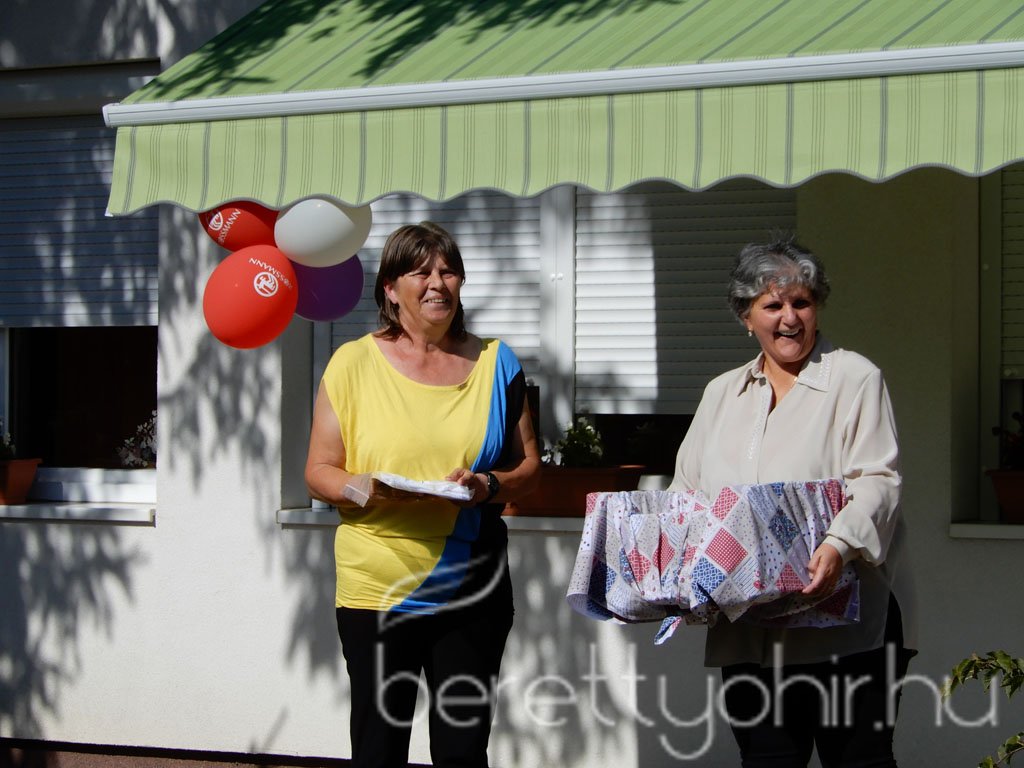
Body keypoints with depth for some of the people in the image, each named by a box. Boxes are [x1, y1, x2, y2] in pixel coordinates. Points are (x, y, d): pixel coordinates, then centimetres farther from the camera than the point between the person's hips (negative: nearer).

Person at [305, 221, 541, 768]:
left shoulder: (495, 363, 10)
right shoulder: (354, 363, 2)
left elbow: (528, 468, 11)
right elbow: (318, 473, 2)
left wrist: (487, 486, -10)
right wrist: (366, 491, -18)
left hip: (473, 593, 2)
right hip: (377, 589, -2)